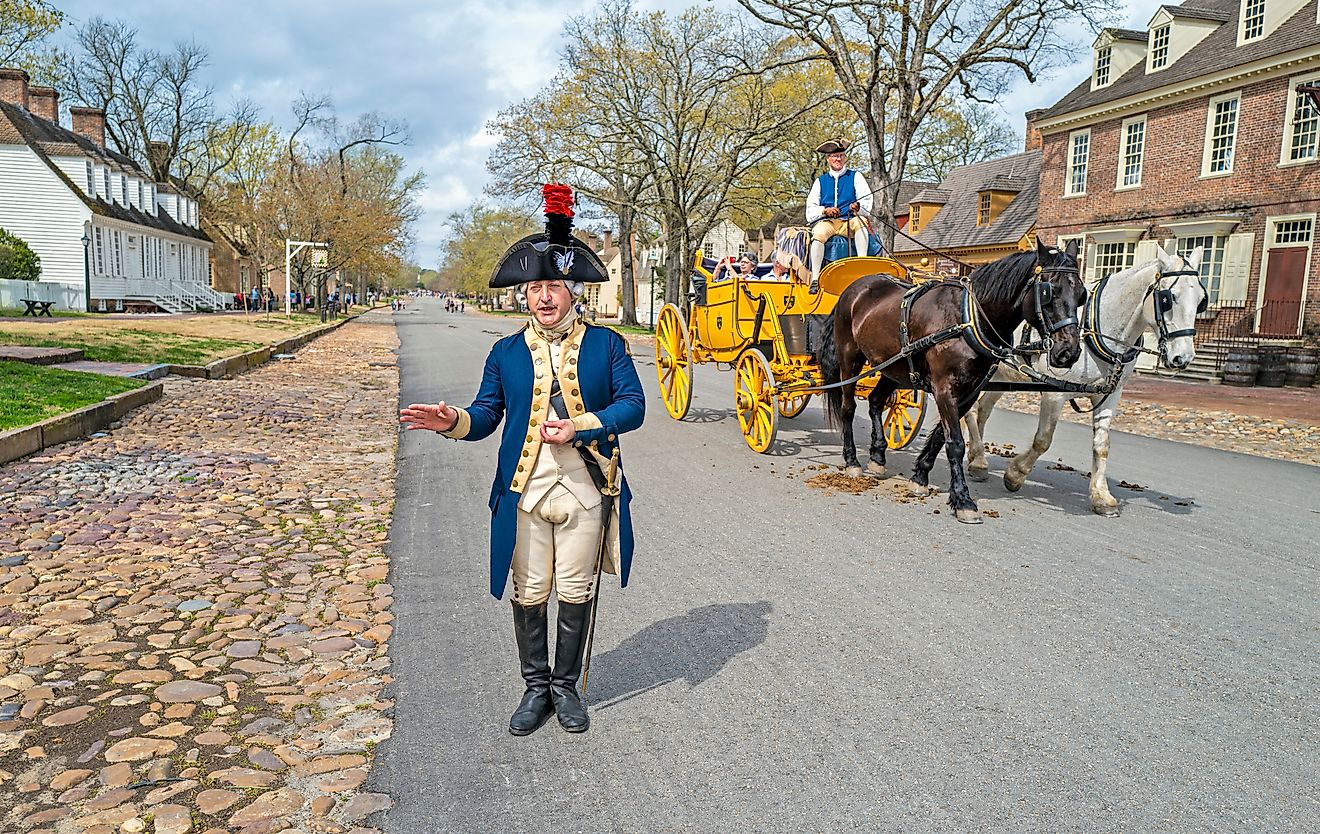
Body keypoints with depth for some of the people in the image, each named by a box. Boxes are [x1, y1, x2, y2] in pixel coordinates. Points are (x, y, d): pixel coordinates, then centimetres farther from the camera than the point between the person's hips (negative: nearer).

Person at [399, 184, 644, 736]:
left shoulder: (606, 345, 2)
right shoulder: (506, 352, 7)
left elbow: (633, 405, -3)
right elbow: (487, 413, 5)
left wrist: (580, 428, -17)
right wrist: (454, 421, -17)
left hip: (585, 490, -1)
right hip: (524, 491, 1)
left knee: (576, 592, 10)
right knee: (529, 594, 9)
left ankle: (566, 686, 28)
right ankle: (535, 687, 28)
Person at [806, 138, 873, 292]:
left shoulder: (855, 177, 16)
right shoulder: (820, 181, 19)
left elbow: (867, 201, 3)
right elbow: (810, 209, 10)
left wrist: (857, 206, -22)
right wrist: (825, 210, -12)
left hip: (849, 222, 0)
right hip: (826, 222, 0)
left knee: (861, 222, -34)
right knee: (819, 233, -34)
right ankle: (815, 278, -37)